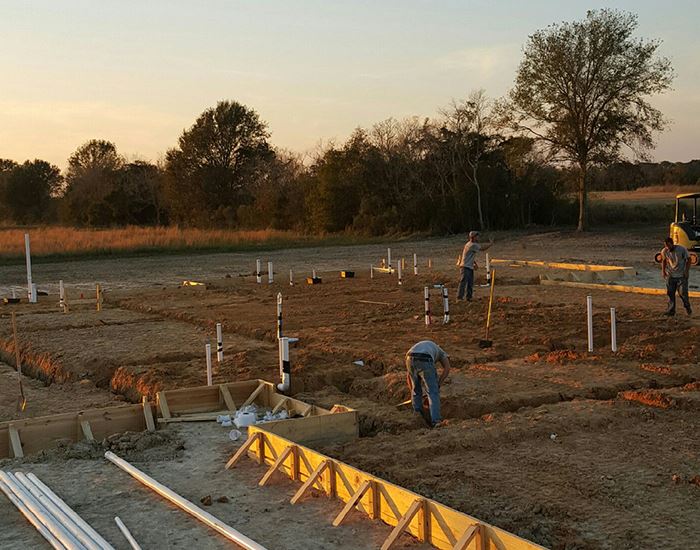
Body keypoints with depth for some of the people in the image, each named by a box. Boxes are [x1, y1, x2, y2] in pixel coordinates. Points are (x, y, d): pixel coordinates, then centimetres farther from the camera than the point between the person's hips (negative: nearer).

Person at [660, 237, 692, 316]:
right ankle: (671, 310, 9)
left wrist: (687, 271, -9)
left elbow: (688, 259, -3)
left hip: (681, 276, -3)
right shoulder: (664, 251, -6)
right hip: (670, 276, 3)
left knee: (683, 293, -5)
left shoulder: (682, 249, -15)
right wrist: (663, 270, 3)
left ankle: (688, 307, 18)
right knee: (670, 293, 1)